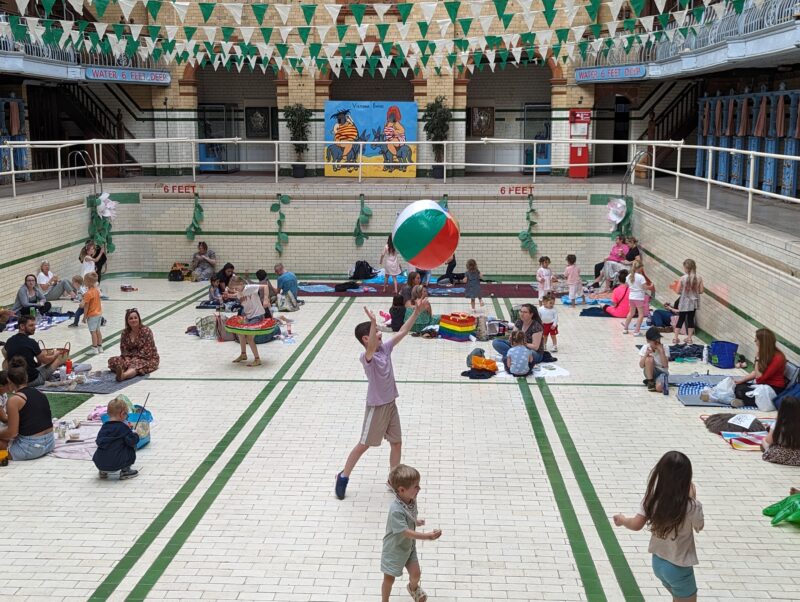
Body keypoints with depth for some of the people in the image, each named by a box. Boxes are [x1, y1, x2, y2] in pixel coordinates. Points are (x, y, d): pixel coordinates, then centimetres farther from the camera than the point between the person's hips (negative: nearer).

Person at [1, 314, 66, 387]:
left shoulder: (10, 341, 0)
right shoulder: (31, 343, -20)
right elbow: (44, 360, -6)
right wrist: (55, 355, 14)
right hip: (32, 380, -7)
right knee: (60, 356, 1)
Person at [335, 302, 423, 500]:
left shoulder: (385, 348, -1)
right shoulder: (366, 357, -23)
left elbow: (402, 332, 2)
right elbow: (370, 349, -46)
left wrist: (417, 312, -6)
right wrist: (373, 322, -60)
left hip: (391, 403, 7)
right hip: (376, 407, -7)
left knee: (397, 443, 13)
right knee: (364, 445, 5)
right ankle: (343, 477, 23)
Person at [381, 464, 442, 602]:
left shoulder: (412, 500, -13)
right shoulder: (396, 510, -37)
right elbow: (405, 532, -35)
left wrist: (416, 521, 30)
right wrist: (427, 536, -37)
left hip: (409, 546, 7)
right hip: (394, 549, -7)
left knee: (416, 573, 18)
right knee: (389, 578, 9)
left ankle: (413, 587, 51)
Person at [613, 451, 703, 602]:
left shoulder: (652, 498, -16)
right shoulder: (692, 507, -27)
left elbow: (636, 525, -10)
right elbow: (699, 527, -6)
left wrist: (622, 519, 11)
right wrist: (693, 498, 0)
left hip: (658, 562, 5)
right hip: (679, 568, -5)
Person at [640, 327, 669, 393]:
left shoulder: (664, 349, -11)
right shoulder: (645, 348, -8)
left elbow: (665, 365, -21)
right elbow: (641, 366, -12)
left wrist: (661, 351, -26)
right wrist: (646, 354, -27)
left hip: (662, 372, -4)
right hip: (649, 372, 4)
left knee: (659, 387, -37)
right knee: (649, 359, -31)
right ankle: (650, 382, -15)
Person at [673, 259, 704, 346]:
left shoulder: (682, 278, -14)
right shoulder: (699, 278, -7)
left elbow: (678, 291, -10)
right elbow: (701, 291, -2)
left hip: (684, 303, -2)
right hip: (694, 302, 2)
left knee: (681, 319, 9)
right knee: (691, 319, 12)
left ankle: (675, 338, 11)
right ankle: (689, 338, 15)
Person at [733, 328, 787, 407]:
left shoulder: (778, 358, -21)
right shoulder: (765, 354, 4)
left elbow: (759, 377, -21)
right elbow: (756, 372, 11)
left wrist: (757, 357, -20)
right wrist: (741, 380, 0)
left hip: (774, 389, -8)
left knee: (741, 391, -24)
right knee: (738, 386, -11)